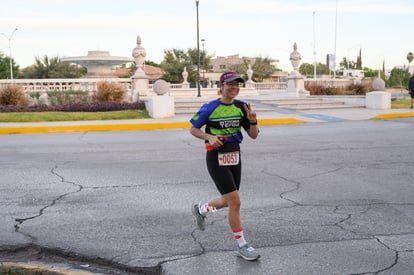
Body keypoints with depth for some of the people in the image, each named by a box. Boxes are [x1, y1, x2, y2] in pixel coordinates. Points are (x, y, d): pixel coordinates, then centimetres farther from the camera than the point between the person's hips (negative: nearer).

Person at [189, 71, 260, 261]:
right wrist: (209, 137, -19)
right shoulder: (210, 108, -12)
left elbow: (253, 136, 3)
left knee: (228, 201, 18)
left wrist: (252, 121, -17)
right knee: (235, 202, -9)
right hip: (216, 158, -6)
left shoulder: (241, 107, 2)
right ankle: (242, 246, 6)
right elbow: (193, 129, -2)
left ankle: (200, 209, 48)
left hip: (234, 157, 6)